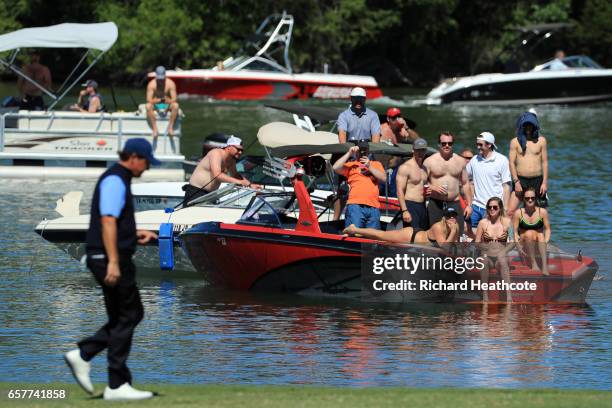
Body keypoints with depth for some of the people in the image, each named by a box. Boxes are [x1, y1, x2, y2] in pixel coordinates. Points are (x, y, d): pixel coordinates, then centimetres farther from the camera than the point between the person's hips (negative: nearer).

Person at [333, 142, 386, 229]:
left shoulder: (376, 164, 25)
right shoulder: (351, 165, 16)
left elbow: (383, 178, 11)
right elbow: (336, 168, 1)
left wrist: (369, 167, 1)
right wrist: (349, 154, 3)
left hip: (373, 207, 3)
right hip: (355, 206, -3)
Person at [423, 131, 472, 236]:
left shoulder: (460, 161, 11)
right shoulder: (429, 161, 2)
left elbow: (465, 184, 16)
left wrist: (469, 205, 10)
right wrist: (433, 188, -19)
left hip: (454, 203, 2)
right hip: (436, 204, -2)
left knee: (457, 235, -4)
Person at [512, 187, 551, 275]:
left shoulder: (542, 212, 0)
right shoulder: (518, 213, -2)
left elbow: (547, 229, 0)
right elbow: (514, 232, -4)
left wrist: (544, 243, -17)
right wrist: (519, 246, -19)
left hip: (538, 245, 1)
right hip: (524, 244, -1)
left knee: (540, 235, -31)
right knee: (529, 233, -31)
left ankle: (545, 265, -47)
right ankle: (533, 264, -35)